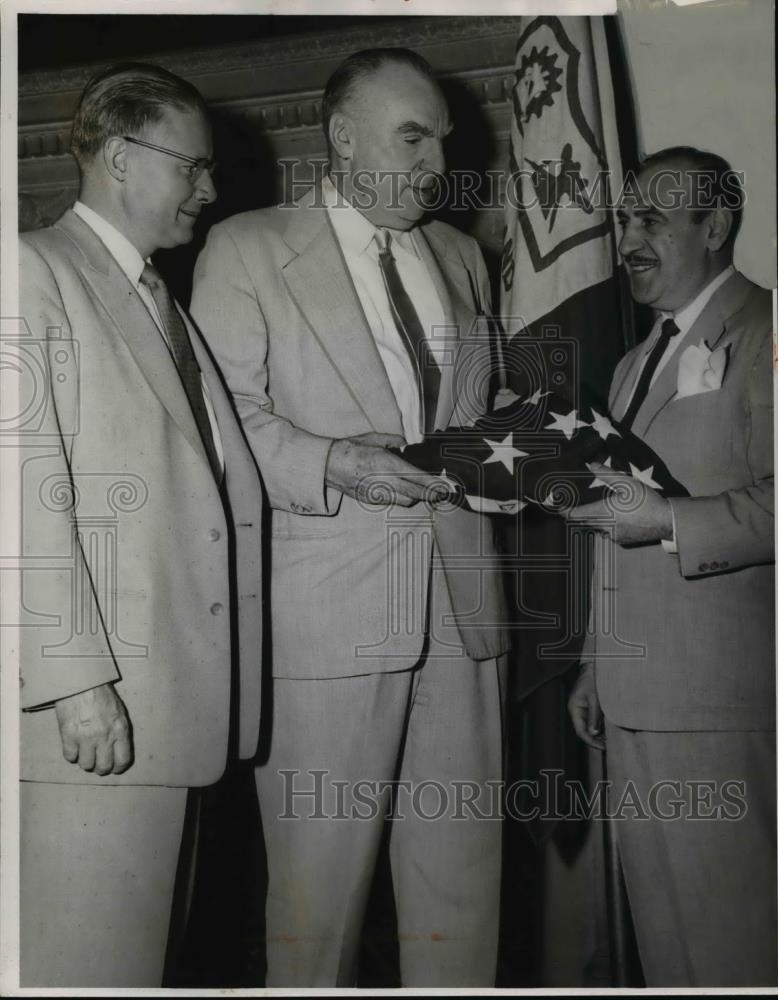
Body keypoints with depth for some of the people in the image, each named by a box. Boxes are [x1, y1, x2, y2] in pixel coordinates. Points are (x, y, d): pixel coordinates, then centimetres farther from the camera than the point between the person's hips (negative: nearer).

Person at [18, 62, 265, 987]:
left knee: (143, 938, 14)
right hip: (98, 703, -8)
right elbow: (30, 487, -14)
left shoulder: (160, 298, 22)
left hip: (177, 697, 8)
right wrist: (75, 680, -18)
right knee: (84, 953, -1)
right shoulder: (34, 271, -5)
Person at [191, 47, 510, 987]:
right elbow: (222, 416, -4)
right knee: (317, 882, 3)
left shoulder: (460, 255, 20)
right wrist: (332, 463, -19)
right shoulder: (245, 250, 3)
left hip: (460, 602, 5)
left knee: (463, 876, 10)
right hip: (326, 617, -4)